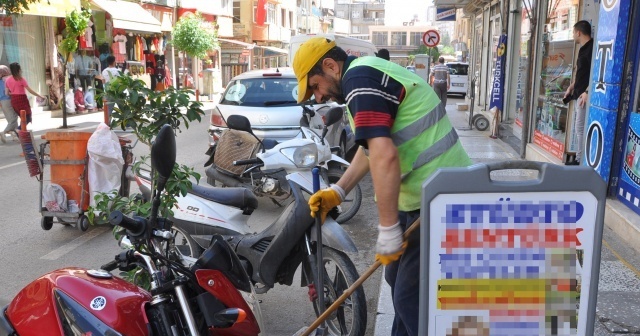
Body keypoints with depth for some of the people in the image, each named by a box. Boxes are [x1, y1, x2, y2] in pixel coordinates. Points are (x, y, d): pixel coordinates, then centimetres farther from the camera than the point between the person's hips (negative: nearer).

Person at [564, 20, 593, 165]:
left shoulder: (591, 48, -13)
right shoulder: (583, 49, 18)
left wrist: (587, 92, -25)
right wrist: (571, 87, 22)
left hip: (584, 95, -10)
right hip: (578, 95, 10)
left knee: (580, 128, -9)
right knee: (579, 128, 13)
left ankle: (580, 160, -6)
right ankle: (579, 158, 19)